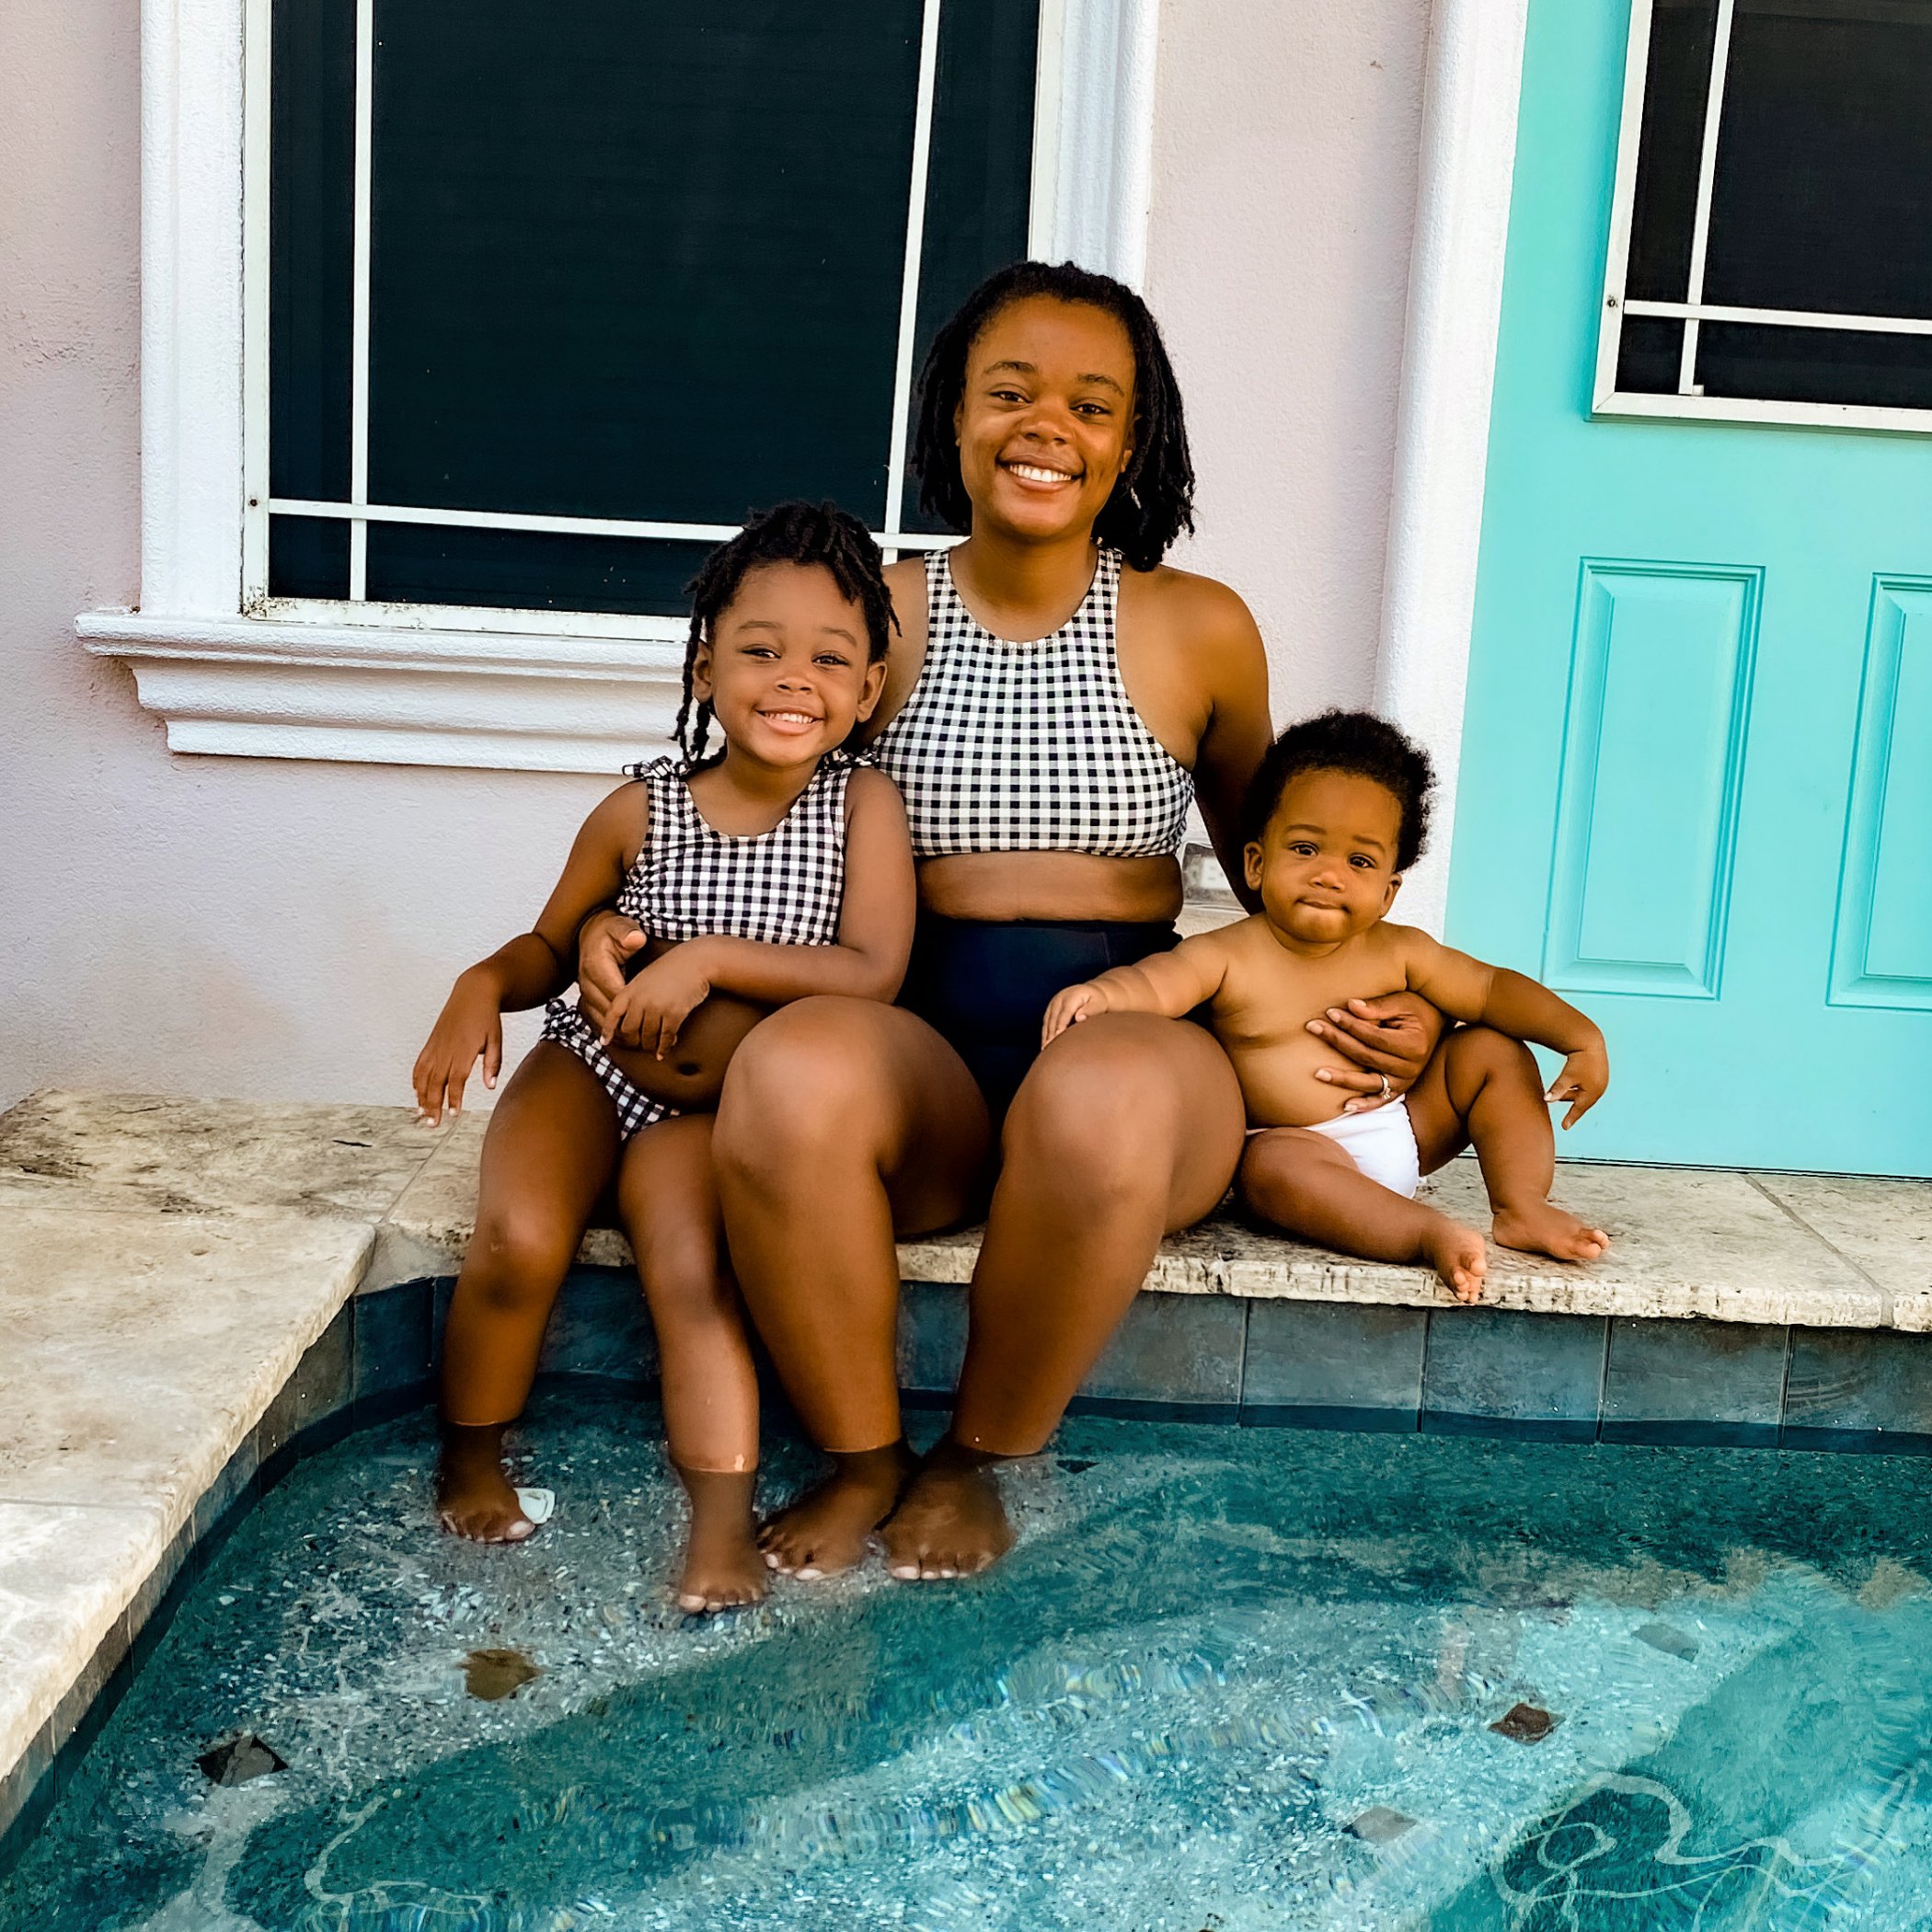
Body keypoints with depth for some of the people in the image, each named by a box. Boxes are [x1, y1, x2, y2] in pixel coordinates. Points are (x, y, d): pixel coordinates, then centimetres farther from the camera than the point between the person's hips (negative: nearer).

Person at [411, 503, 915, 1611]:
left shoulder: (863, 805, -9)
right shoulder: (641, 811, -6)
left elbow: (874, 975, -20)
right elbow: (553, 946, 9)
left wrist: (712, 958, -25)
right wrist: (485, 986, -13)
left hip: (711, 1101, -1)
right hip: (590, 1066, 1)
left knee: (691, 1267, -25)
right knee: (519, 1241, -21)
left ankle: (724, 1523, -22)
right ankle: (471, 1459, 4)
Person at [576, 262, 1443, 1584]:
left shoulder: (1200, 630, 8)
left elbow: (1264, 855, 22)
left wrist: (1383, 1007, 10)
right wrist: (616, 922, -1)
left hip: (1137, 1045, 0)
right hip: (924, 1052, 1)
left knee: (1101, 1101, -38)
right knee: (791, 1072, -35)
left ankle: (977, 1461, -9)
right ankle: (862, 1461, -11)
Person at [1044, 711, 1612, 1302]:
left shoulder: (1398, 952, 1)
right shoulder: (1231, 957, -10)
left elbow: (1492, 988, 6)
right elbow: (1155, 982, -26)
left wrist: (1580, 1035, -8)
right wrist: (1100, 992, -50)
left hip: (1404, 1132, 5)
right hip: (1306, 1144, -5)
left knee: (1494, 1052, -4)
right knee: (1270, 1163, -37)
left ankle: (1521, 1208, -7)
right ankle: (1430, 1232, -41)